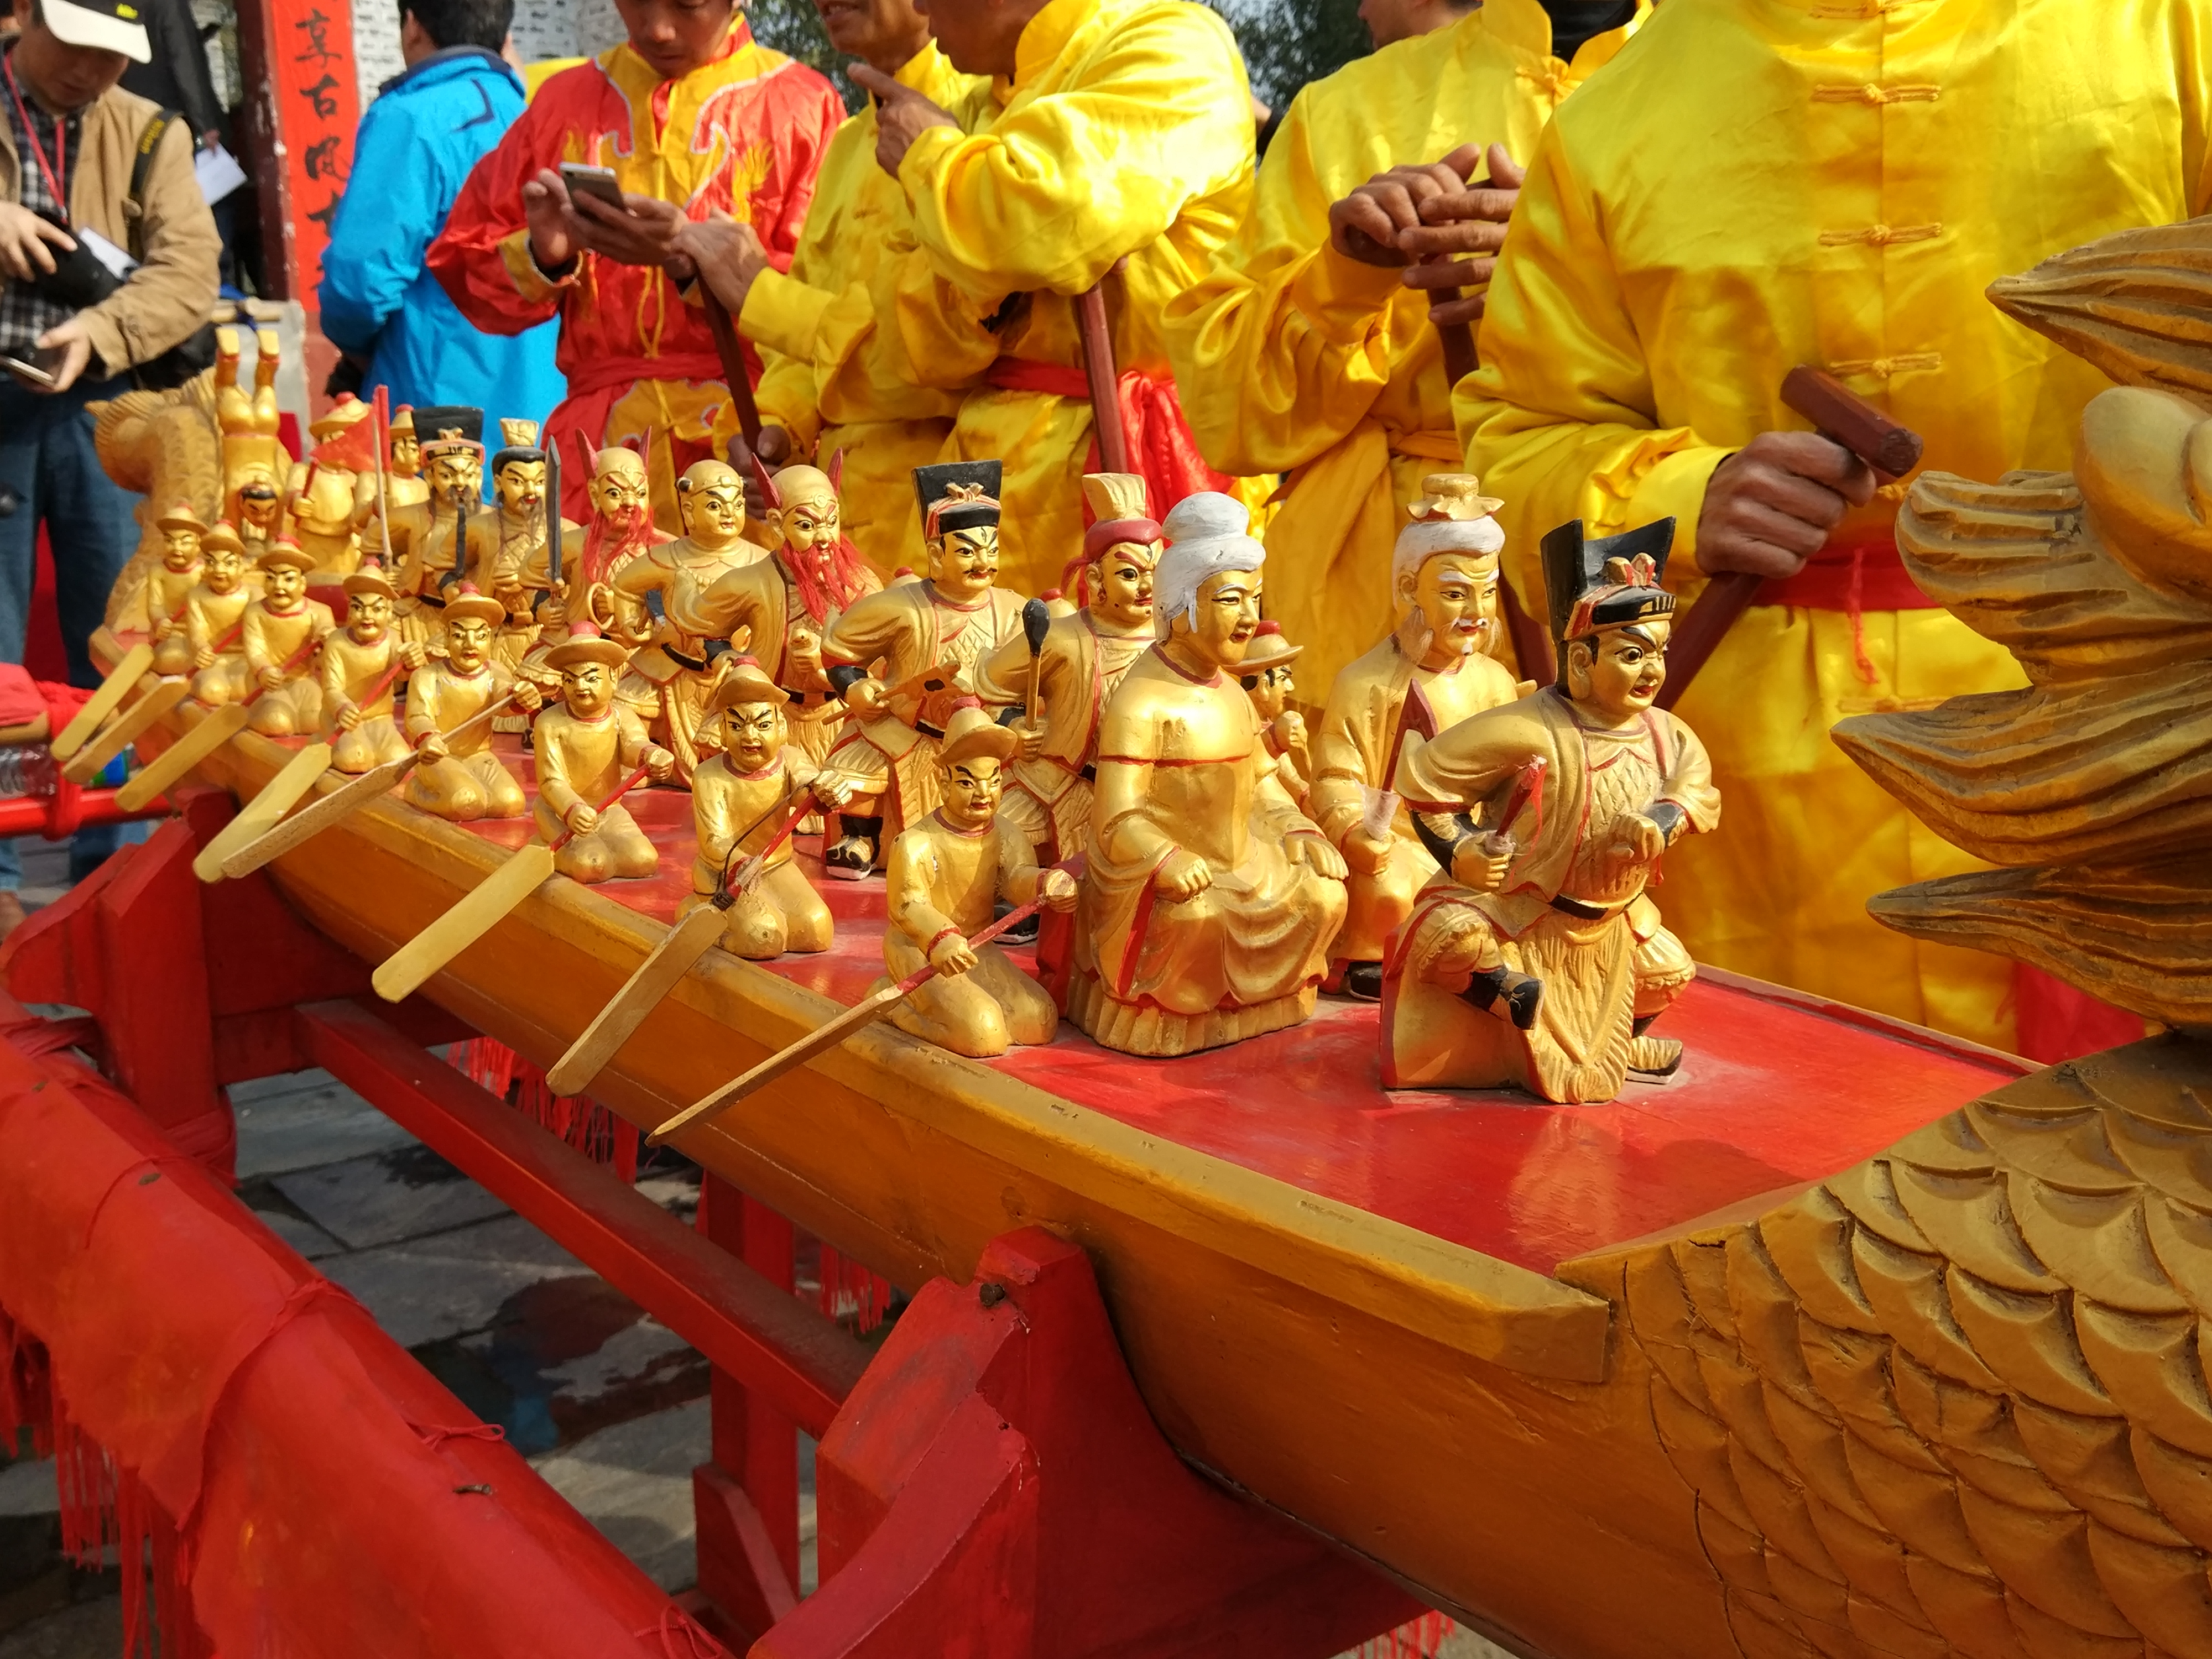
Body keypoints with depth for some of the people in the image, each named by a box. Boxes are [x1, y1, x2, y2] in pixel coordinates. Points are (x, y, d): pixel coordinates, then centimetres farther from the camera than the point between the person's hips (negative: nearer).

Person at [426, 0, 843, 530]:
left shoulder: (802, 102, 3)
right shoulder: (564, 101, 14)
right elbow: (466, 268, 14)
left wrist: (696, 259, -18)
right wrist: (540, 254, -7)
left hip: (747, 442, -2)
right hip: (596, 439, 3)